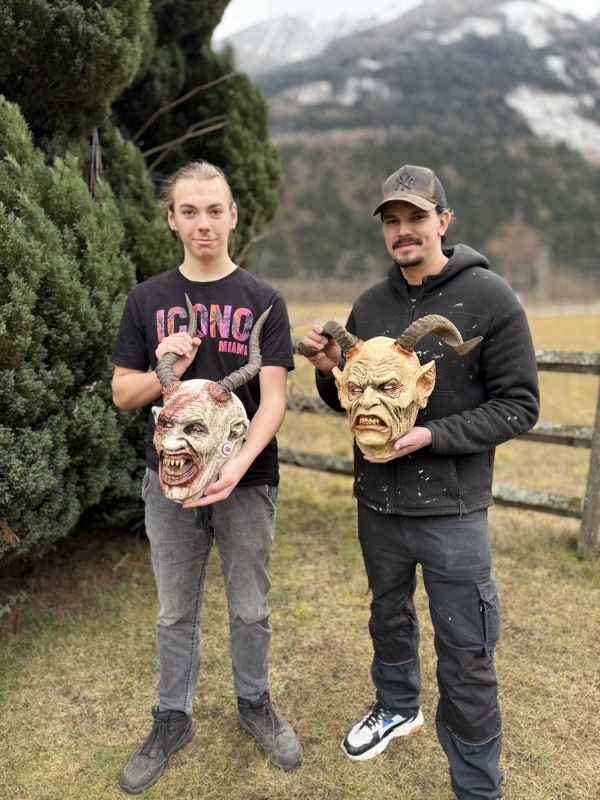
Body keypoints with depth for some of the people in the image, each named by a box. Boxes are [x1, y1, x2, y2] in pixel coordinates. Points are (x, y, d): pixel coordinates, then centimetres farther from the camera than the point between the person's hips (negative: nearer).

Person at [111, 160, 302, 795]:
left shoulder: (262, 301, -3)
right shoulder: (148, 299, 2)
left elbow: (273, 398, -10)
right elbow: (123, 393, 4)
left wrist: (239, 465, -26)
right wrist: (165, 372, -18)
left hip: (247, 481, -1)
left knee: (250, 609, 15)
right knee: (176, 611, 16)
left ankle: (254, 704, 39)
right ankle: (173, 719, 36)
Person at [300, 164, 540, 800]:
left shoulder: (489, 299, -11)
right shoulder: (369, 305, 4)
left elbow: (519, 406, -11)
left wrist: (431, 435, -22)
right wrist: (330, 371, -9)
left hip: (451, 509, -5)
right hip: (377, 503, 5)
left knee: (465, 656, 6)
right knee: (389, 616, 25)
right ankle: (397, 707, 53)